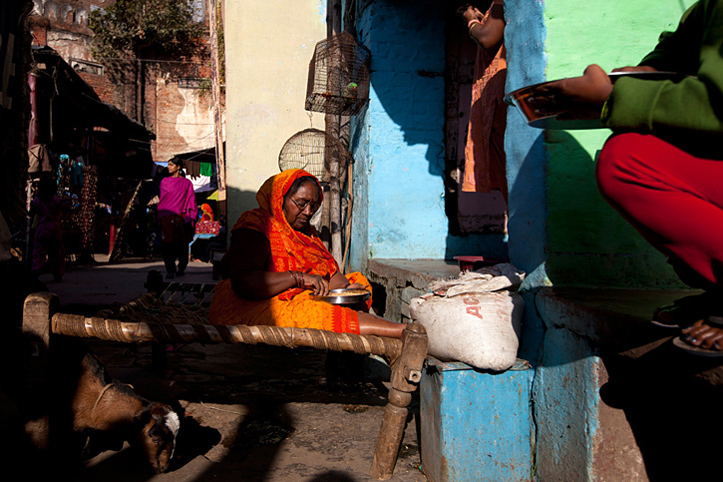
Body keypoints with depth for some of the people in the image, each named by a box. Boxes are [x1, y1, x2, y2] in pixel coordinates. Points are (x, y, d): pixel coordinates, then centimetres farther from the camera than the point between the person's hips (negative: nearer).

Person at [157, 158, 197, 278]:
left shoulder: (187, 183, 6)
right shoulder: (164, 181, 11)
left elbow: (191, 201, 5)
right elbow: (161, 201, 14)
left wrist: (190, 218, -3)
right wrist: (160, 217, 6)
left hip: (181, 218, -1)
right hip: (167, 218, 1)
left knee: (181, 245, 2)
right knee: (167, 244, -6)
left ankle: (181, 268, 17)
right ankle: (170, 270, -3)